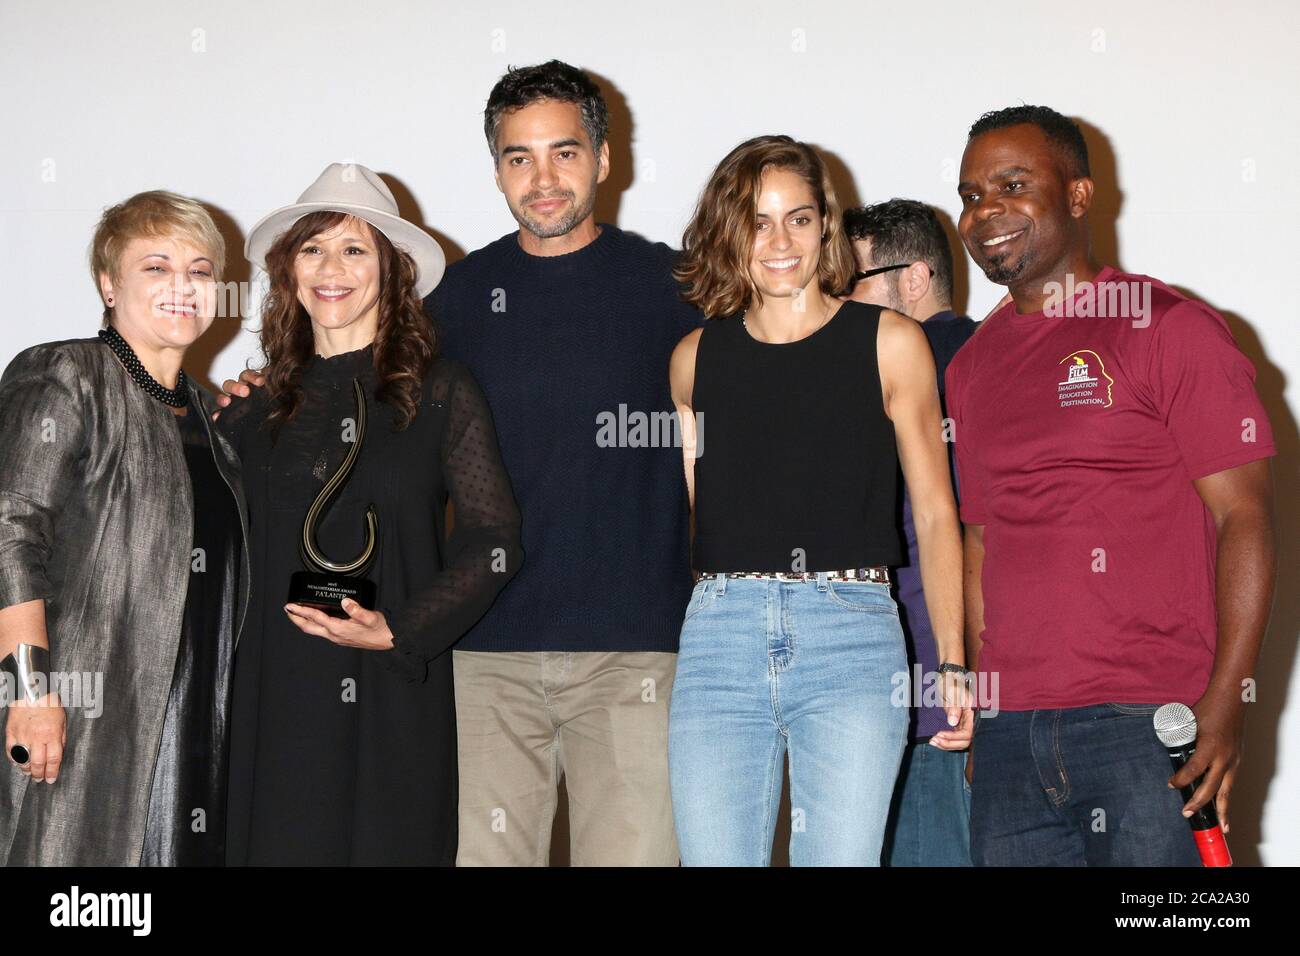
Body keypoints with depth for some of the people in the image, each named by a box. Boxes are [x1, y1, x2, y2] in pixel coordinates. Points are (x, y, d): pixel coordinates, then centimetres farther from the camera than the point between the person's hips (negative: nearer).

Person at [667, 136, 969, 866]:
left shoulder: (889, 343, 5)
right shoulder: (697, 358, 12)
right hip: (720, 634, 2)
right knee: (713, 855, 1)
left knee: (841, 856, -5)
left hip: (851, 633, -2)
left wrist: (952, 661, -2)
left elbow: (935, 515, 5)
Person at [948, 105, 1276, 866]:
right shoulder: (971, 367, 15)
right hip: (1010, 738, 5)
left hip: (1146, 727, -5)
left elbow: (1245, 515, -7)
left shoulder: (1169, 328, -2)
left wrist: (1225, 702, -16)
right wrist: (982, 714, 11)